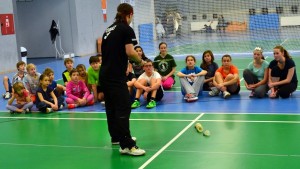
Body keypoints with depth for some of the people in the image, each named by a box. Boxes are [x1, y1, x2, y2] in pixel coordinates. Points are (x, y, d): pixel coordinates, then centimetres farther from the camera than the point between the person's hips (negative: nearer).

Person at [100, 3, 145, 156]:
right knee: (123, 108, -9)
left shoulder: (109, 29, 16)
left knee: (111, 107, 18)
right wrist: (140, 60, 0)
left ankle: (116, 137, 32)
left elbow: (108, 51, 16)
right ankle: (126, 145, -12)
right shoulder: (126, 29, -6)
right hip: (116, 76, -9)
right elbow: (130, 52, -16)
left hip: (104, 74, 9)